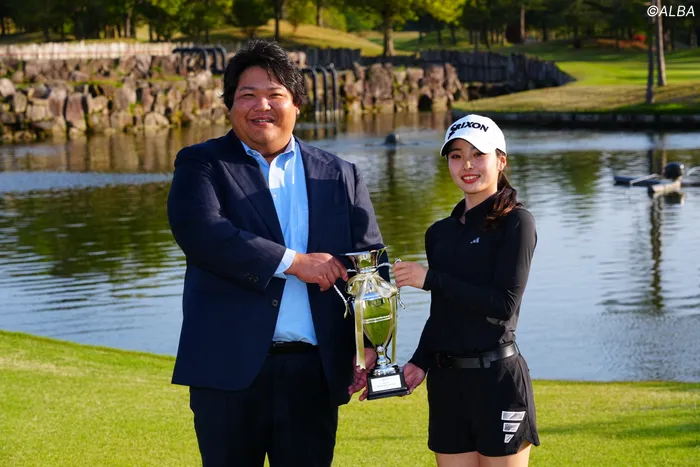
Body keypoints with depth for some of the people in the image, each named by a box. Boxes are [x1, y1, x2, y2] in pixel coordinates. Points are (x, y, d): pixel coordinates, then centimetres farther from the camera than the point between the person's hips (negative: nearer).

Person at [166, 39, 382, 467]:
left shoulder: (340, 176, 12)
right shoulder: (201, 165, 4)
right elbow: (200, 233, -14)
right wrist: (292, 263, -15)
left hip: (313, 371, 2)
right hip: (230, 367, -2)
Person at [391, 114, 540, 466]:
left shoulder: (516, 222, -5)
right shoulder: (440, 233, 13)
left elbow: (505, 303, -14)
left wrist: (430, 279, -13)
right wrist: (420, 362, 2)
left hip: (497, 379, -6)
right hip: (446, 383, 6)